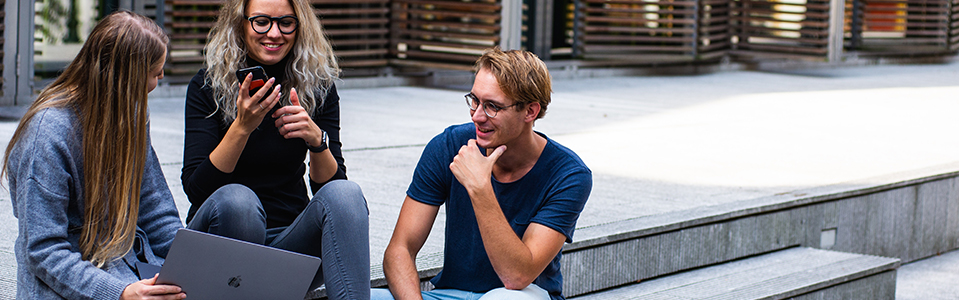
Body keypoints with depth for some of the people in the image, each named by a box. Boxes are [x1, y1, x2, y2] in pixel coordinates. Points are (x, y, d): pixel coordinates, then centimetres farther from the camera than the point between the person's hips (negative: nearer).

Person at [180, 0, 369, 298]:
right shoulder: (207, 86, -5)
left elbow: (332, 184, -2)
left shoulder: (317, 87, 2)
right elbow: (195, 189, -14)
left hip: (290, 241, 2)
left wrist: (316, 139, -21)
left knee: (345, 194, -27)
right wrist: (242, 126, -26)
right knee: (236, 198, -34)